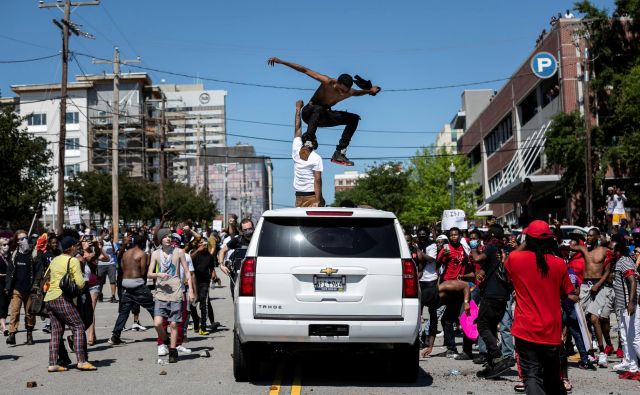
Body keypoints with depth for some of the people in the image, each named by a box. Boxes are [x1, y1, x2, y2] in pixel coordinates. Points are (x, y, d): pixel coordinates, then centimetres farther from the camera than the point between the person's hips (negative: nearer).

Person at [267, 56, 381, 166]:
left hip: (322, 117, 6)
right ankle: (308, 140, -38)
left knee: (354, 118, -7)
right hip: (309, 113, -6)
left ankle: (339, 153, -11)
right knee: (318, 109, -41)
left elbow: (357, 93, 17)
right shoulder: (327, 82, -27)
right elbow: (305, 70, -23)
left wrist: (369, 91, 3)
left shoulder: (349, 93, -12)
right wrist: (281, 61, -25)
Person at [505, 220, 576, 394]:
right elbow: (567, 294, 7)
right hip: (551, 332, 2)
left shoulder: (515, 258, -7)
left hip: (525, 330, -2)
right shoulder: (559, 263, -5)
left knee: (532, 376, -5)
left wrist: (523, 246, 21)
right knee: (552, 378, 21)